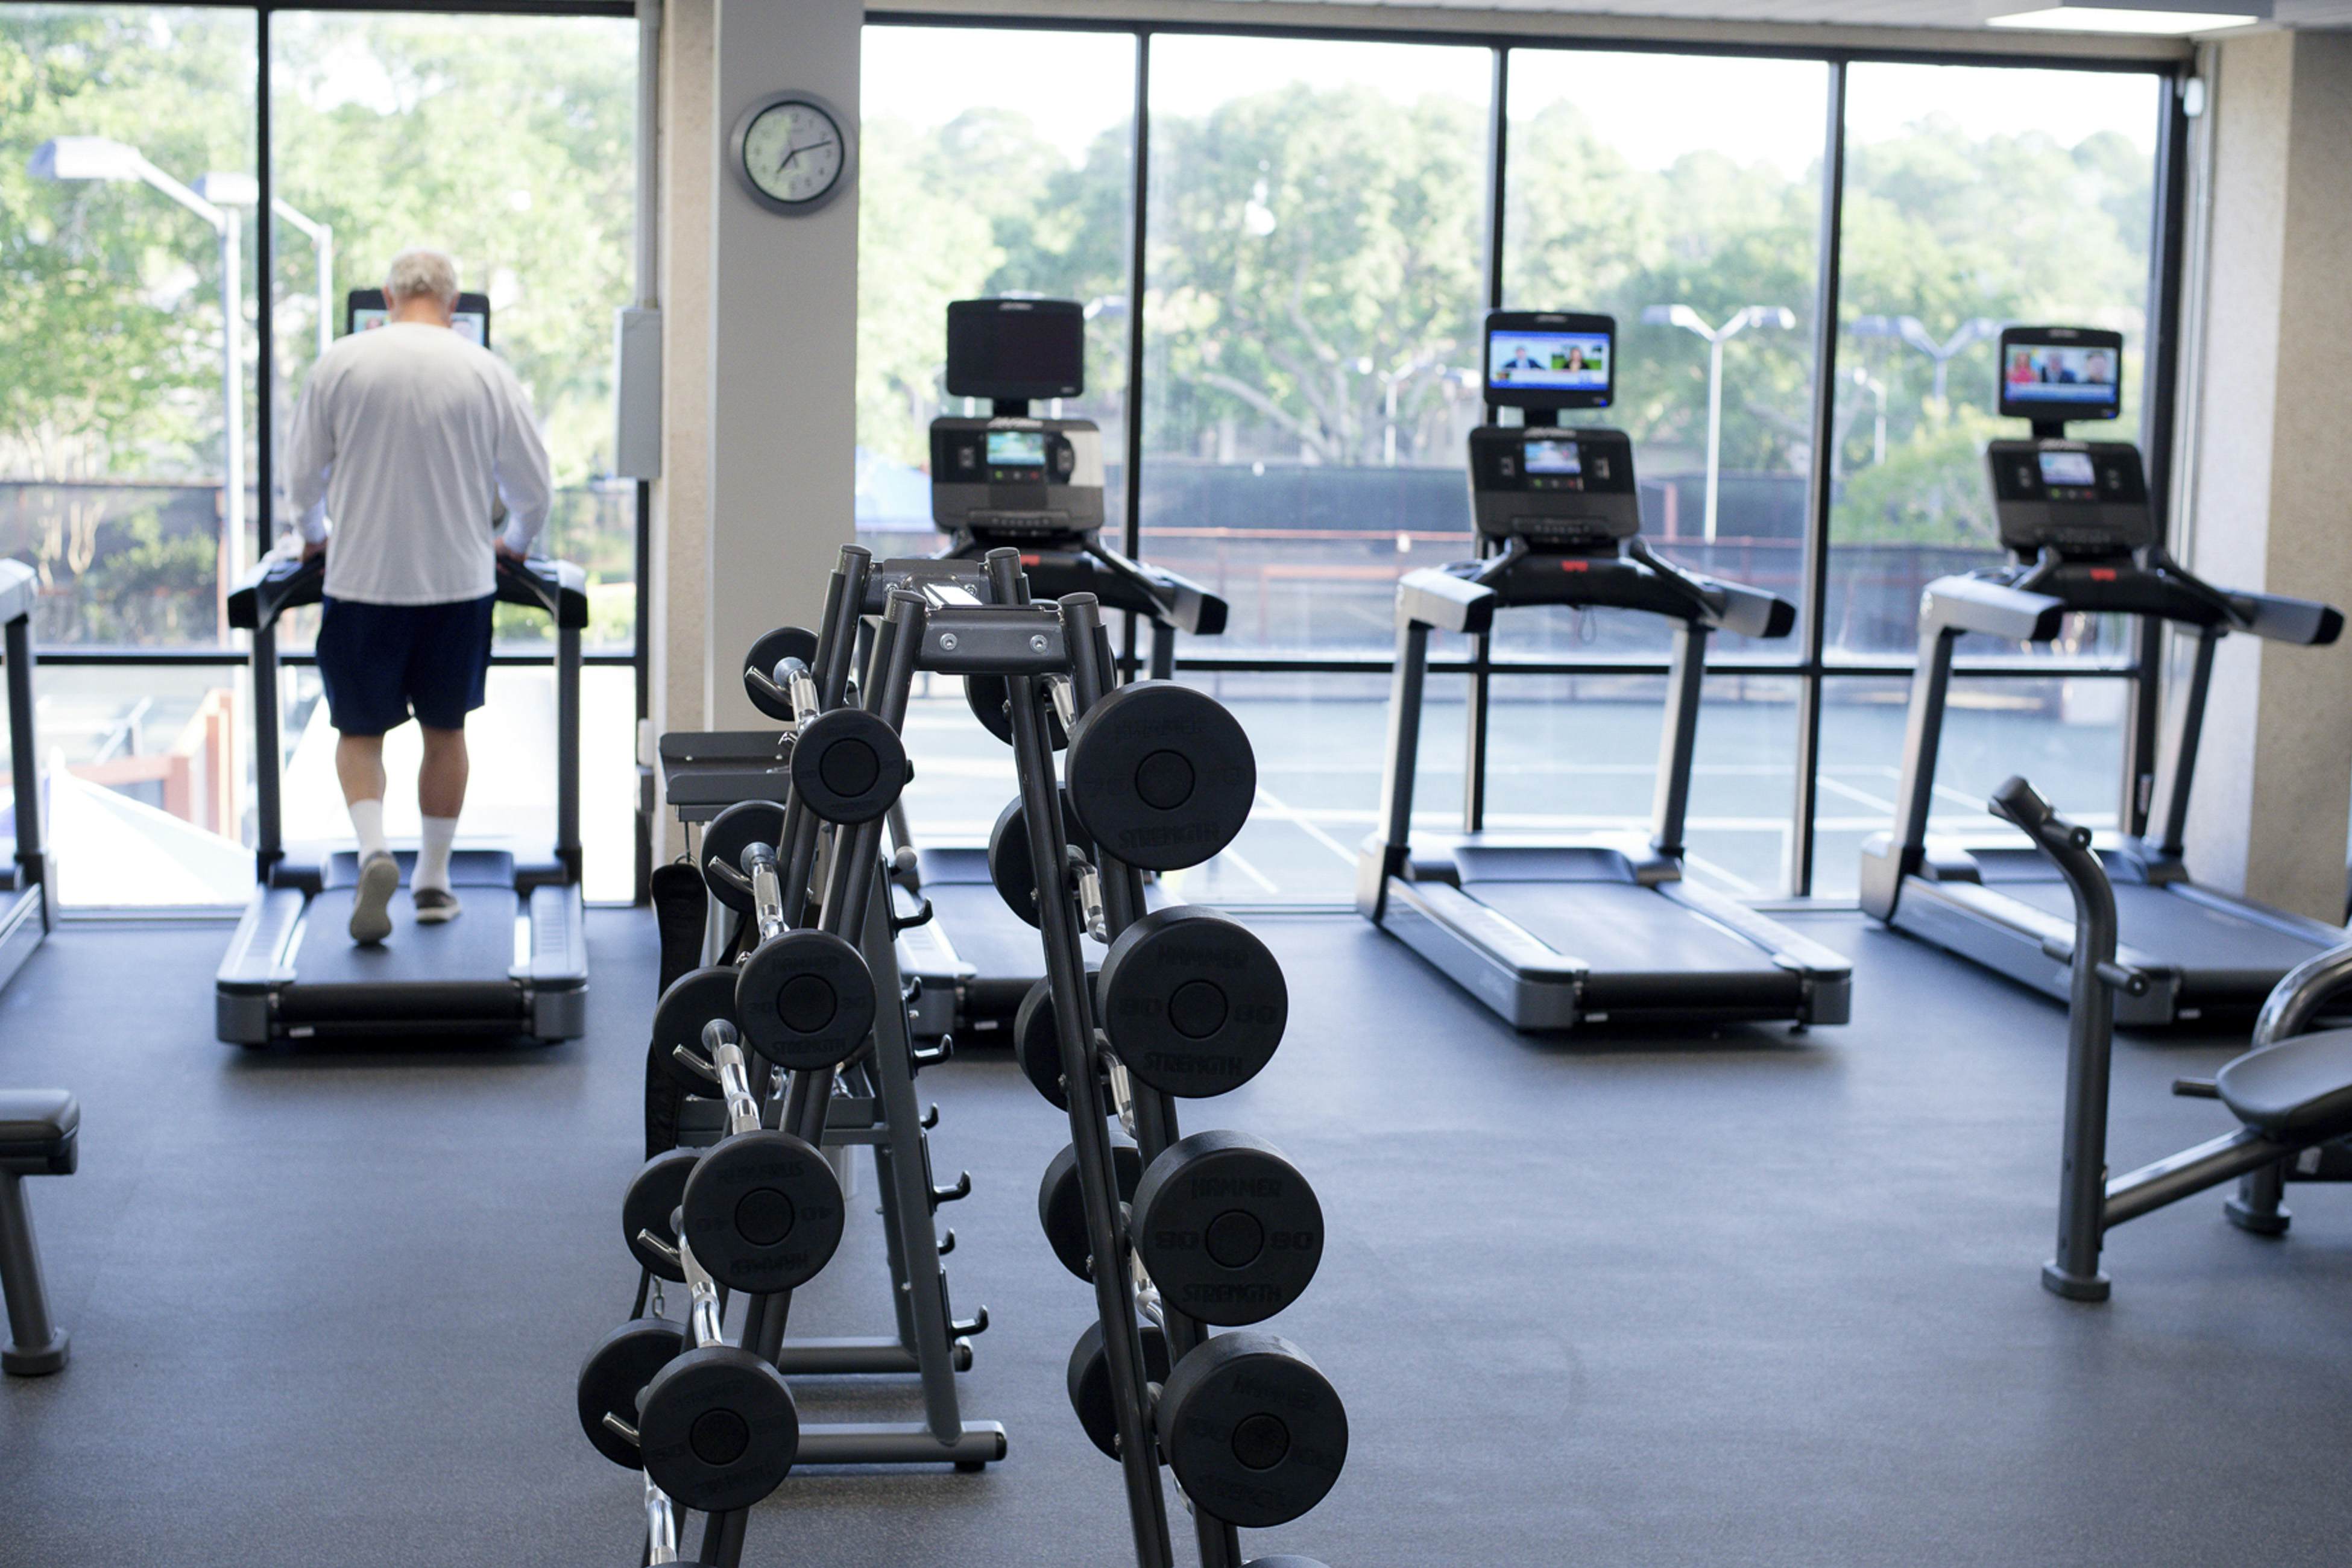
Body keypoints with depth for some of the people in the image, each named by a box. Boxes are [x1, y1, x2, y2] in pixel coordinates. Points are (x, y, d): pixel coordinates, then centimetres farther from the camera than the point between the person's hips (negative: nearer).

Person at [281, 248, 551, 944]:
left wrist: (316, 535, 25)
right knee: (445, 730, 14)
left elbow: (303, 471, 6)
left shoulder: (341, 363, -2)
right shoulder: (486, 371, -1)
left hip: (363, 579, -1)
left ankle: (374, 852, -15)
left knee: (361, 730, 9)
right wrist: (515, 542, 25)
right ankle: (433, 880, 19)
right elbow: (532, 482, 5)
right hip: (459, 580, 1)